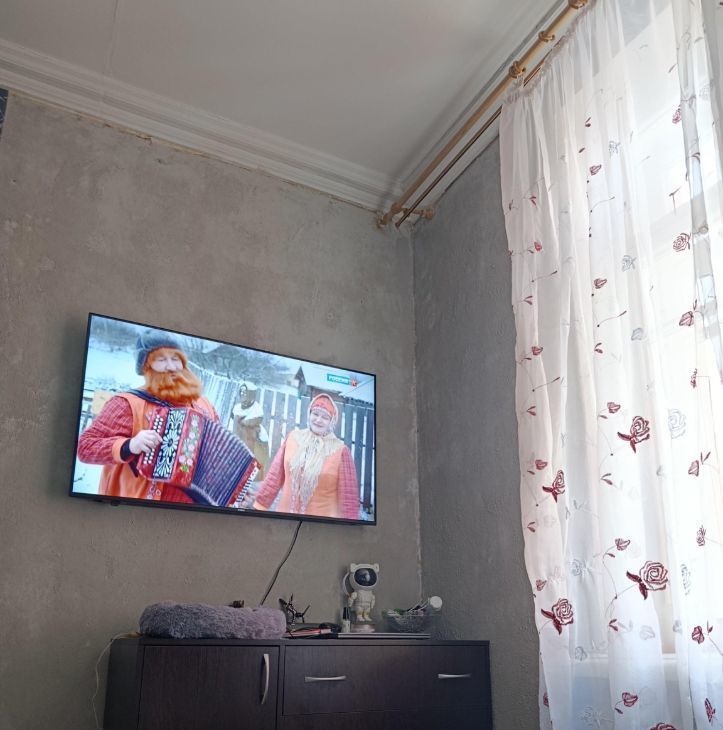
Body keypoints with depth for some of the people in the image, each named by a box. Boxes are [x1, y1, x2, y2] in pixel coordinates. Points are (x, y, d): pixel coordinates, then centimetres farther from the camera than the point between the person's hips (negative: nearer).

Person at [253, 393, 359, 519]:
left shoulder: (340, 450, -9)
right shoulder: (293, 437, 0)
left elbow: (348, 495, -7)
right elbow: (275, 476, 5)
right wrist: (260, 506, 5)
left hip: (321, 520, -3)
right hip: (285, 513, 3)